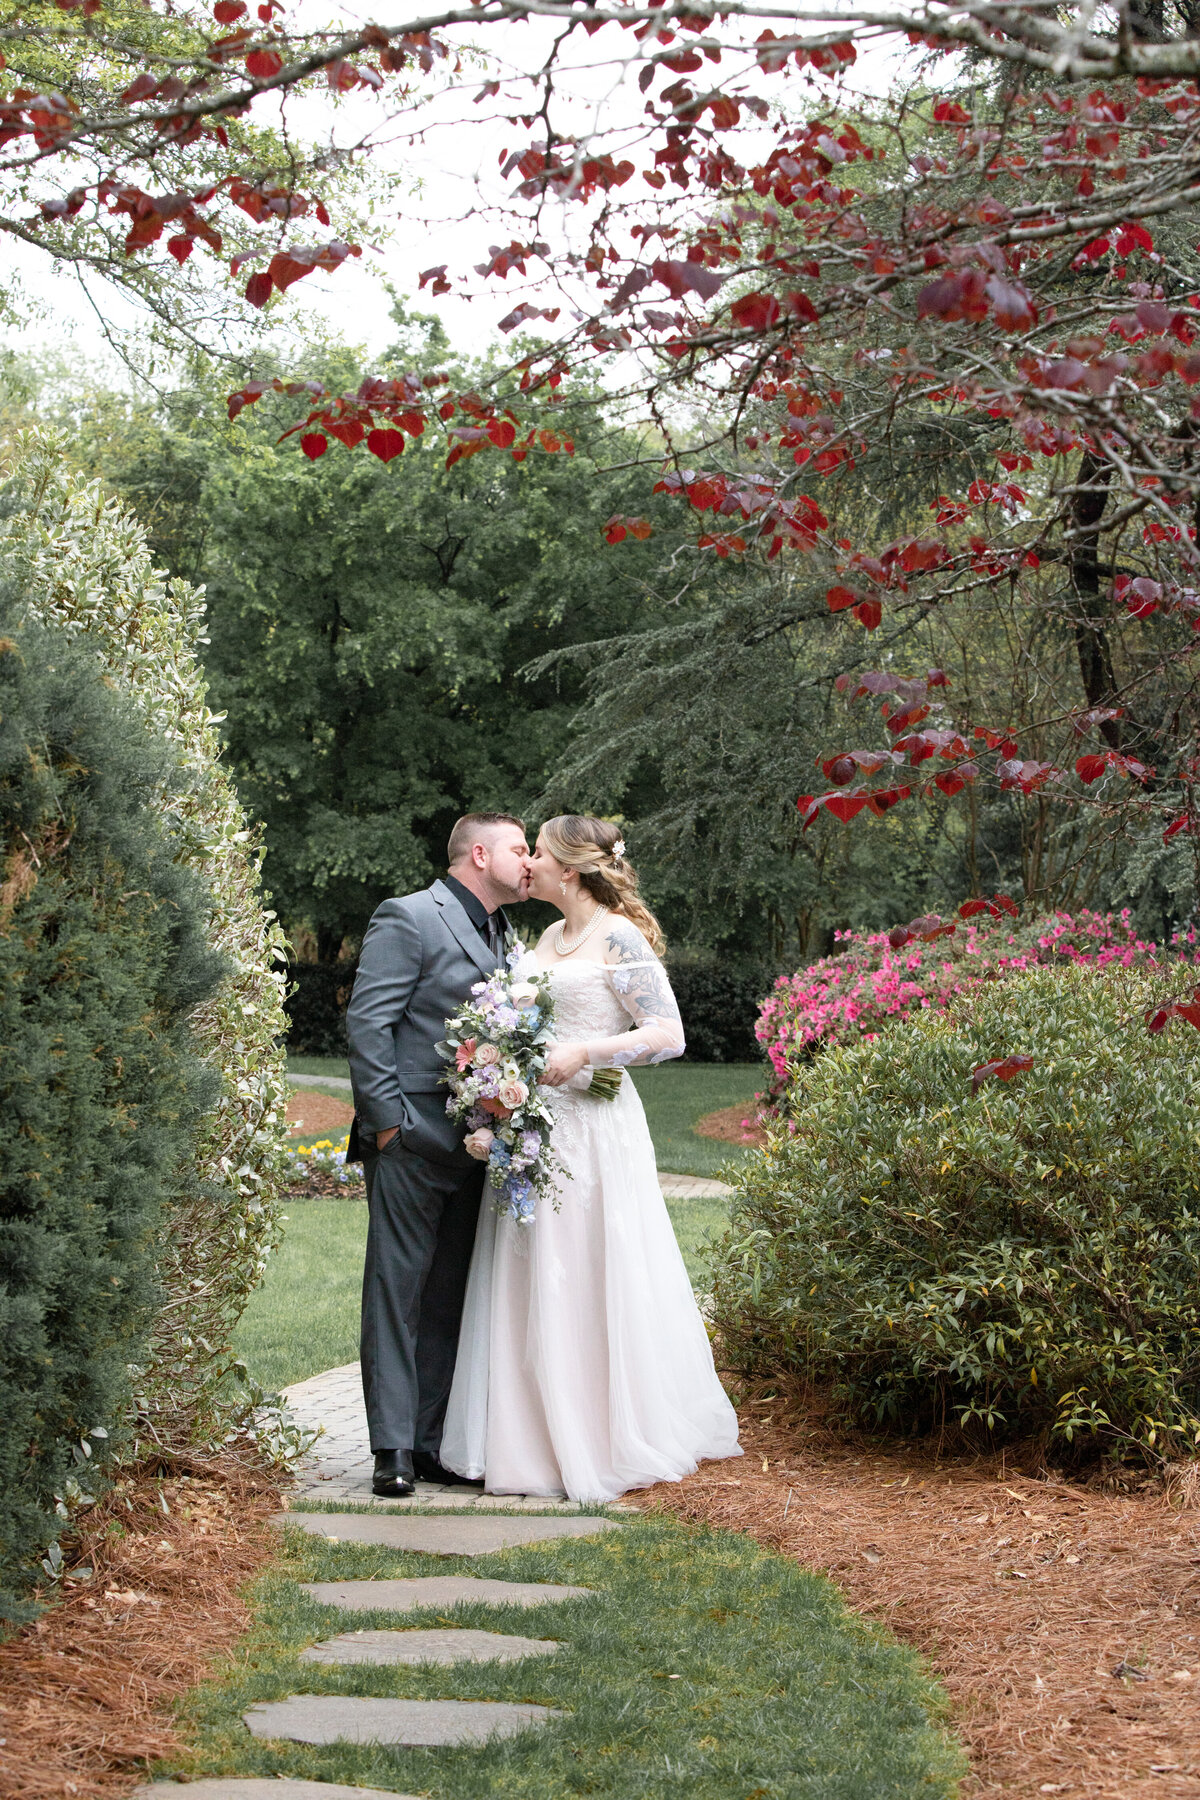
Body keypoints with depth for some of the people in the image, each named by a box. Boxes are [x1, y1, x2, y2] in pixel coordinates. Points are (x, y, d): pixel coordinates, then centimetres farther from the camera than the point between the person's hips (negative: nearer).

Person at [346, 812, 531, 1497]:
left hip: (475, 1146, 8)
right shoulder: (409, 919, -6)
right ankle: (394, 1449, -1)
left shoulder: (504, 935, 18)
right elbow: (367, 1023, -11)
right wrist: (387, 1121, -16)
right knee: (398, 1293, -4)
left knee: (451, 1298, 9)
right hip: (413, 1139, -8)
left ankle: (432, 1442, 14)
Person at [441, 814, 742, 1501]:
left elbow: (668, 1034, -12)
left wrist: (585, 1051, -21)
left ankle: (617, 1444, 8)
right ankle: (545, 1442, 14)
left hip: (594, 1128, -8)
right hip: (531, 1128, 8)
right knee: (534, 1285, 7)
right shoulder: (549, 939, 16)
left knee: (596, 1284, -3)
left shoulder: (620, 937, -7)